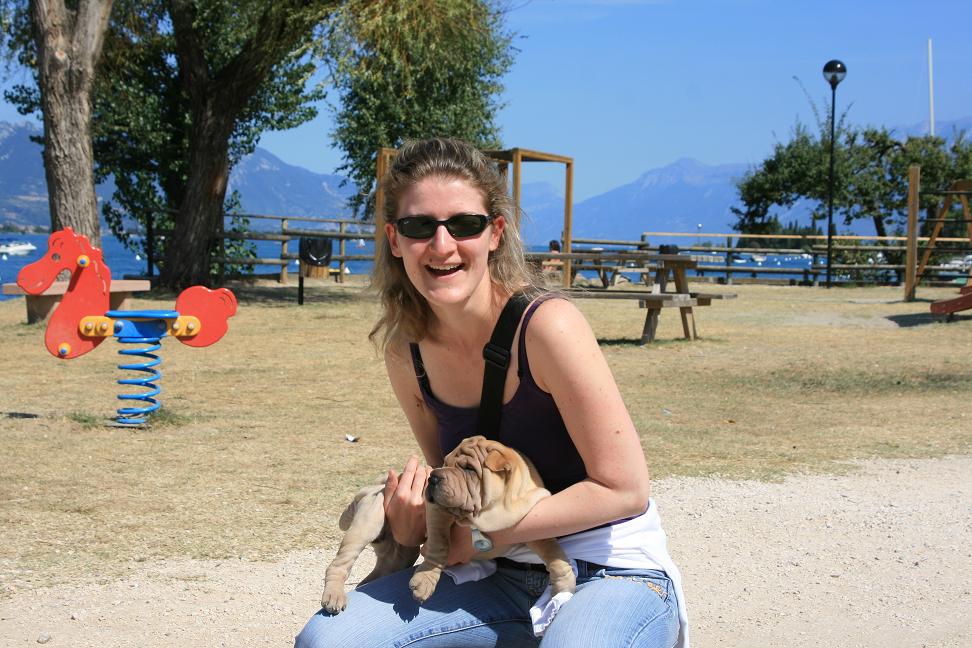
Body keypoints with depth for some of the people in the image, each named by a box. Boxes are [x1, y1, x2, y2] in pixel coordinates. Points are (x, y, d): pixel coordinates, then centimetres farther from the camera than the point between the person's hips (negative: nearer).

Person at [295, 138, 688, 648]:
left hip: (614, 574, -5)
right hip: (504, 577, 5)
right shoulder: (405, 352, -2)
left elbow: (624, 488, -18)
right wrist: (413, 524, -11)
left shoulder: (547, 325, -20)